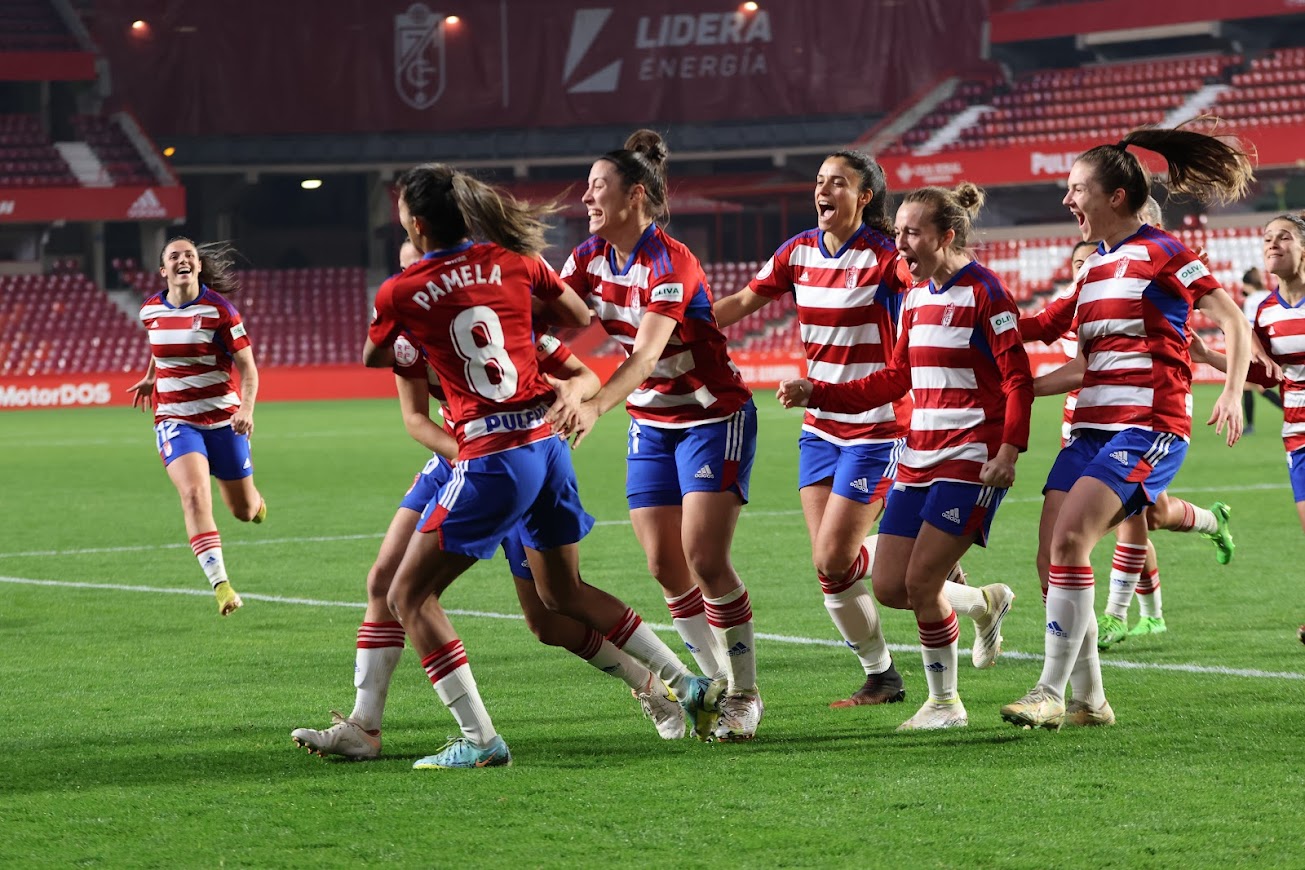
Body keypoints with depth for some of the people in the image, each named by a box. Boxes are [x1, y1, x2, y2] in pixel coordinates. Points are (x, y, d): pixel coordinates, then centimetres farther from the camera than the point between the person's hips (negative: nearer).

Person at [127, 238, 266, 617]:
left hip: (222, 418, -1)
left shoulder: (219, 309, -11)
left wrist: (246, 408, -25)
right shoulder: (151, 311, 1)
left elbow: (247, 366, -10)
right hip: (175, 419, 1)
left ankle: (255, 501, 51)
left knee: (244, 510, 10)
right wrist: (151, 378, 36)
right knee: (195, 494, -25)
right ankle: (220, 585, -29)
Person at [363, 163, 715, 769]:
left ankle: (478, 738, -5)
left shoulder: (401, 292, -7)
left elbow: (373, 358, 14)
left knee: (408, 596, 3)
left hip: (491, 460, -6)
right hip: (548, 443, 6)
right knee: (562, 591, 25)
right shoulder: (510, 260, 4)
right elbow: (579, 317, 18)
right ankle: (684, 683, 23)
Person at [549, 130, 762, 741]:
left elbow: (646, 352, -36)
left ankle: (745, 695, -3)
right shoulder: (591, 256, -1)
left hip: (715, 419, -7)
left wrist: (595, 406, -50)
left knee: (706, 560, -14)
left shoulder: (669, 264, -24)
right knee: (665, 566, 1)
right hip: (652, 424, 7)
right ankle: (717, 684, 15)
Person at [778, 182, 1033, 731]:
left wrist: (1008, 451, -22)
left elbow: (1018, 378, -12)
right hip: (919, 458, 8)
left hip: (970, 459, -8)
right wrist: (819, 394, 12)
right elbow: (895, 379, 20)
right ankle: (984, 601, 28)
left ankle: (945, 703, 5)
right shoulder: (917, 296, 13)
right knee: (889, 586, 1)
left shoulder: (984, 292, -10)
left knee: (921, 582, -11)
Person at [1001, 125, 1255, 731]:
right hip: (1092, 426, 8)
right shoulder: (1091, 268, 18)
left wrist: (1233, 392, -18)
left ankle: (1051, 692, -18)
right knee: (1052, 556, -2)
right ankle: (1089, 701, 8)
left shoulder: (1159, 253, -5)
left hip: (1148, 427, -8)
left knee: (1070, 540, -22)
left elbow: (1233, 319, -6)